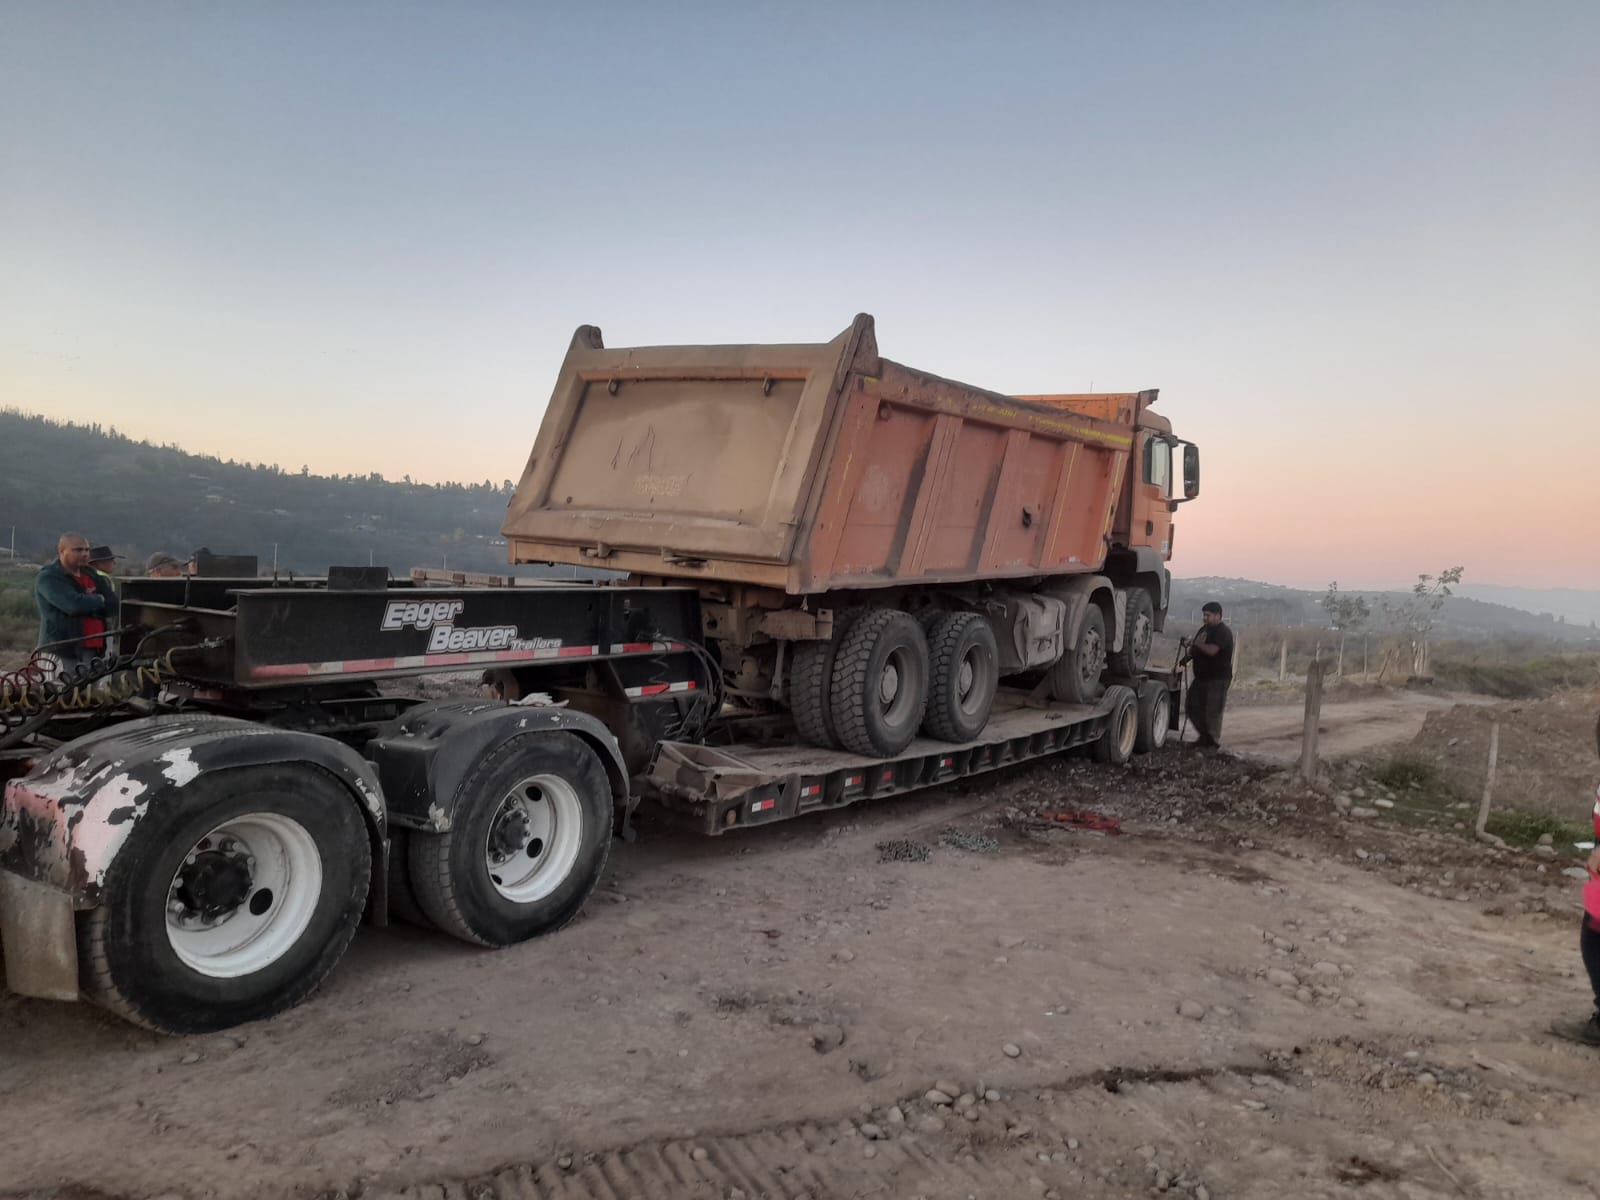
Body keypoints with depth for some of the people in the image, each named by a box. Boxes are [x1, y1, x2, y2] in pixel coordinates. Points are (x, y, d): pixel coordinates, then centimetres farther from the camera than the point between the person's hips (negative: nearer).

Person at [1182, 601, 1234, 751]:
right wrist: (1189, 655, -1)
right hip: (1201, 677, 9)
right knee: (1193, 707, 10)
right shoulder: (1204, 629, 14)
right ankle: (1204, 736, 26)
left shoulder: (1223, 632, -14)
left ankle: (1213, 742, 10)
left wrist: (1196, 643, -12)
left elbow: (1211, 650, -27)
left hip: (1218, 679, -9)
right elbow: (1195, 649, 22)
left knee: (1213, 711, -3)